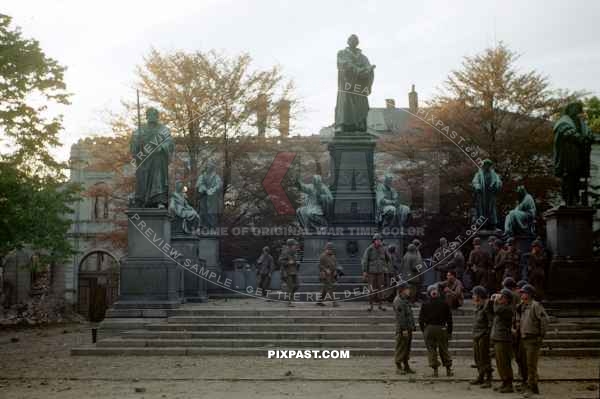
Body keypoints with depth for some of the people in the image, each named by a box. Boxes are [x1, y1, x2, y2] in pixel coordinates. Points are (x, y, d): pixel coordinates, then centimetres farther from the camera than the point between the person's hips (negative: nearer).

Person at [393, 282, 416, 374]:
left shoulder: (405, 300, 18)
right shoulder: (398, 301, -14)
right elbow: (400, 316, -20)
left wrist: (413, 326, 19)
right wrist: (404, 329, -23)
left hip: (408, 329, 10)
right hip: (402, 329, -10)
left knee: (407, 349, 13)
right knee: (401, 348, -4)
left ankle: (406, 366, 19)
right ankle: (398, 367, 1)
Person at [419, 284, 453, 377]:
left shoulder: (425, 305, -1)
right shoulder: (444, 304, -1)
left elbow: (421, 320, 1)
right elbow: (449, 319, 2)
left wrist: (423, 330, 10)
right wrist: (449, 331, 9)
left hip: (429, 329, -1)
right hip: (441, 329, 1)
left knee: (431, 349, 6)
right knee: (444, 349, 10)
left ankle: (435, 370, 3)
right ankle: (448, 369, 13)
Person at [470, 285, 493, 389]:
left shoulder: (487, 305, -13)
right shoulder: (477, 306, 14)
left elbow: (491, 321, -16)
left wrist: (487, 333, -17)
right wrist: (474, 333, 16)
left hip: (483, 336, -9)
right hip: (476, 336, 9)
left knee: (484, 358, -8)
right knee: (477, 358, 15)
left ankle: (488, 380, -4)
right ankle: (480, 377, 26)